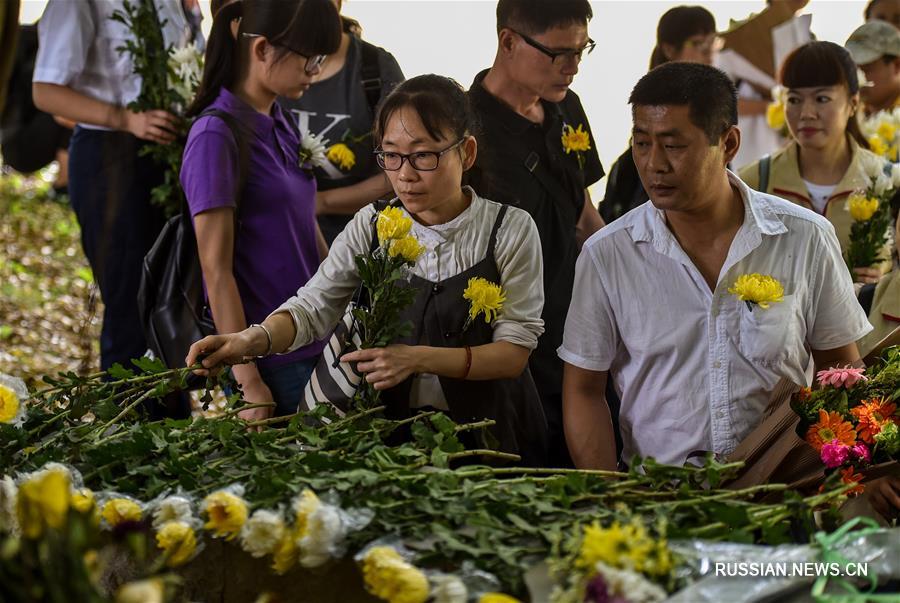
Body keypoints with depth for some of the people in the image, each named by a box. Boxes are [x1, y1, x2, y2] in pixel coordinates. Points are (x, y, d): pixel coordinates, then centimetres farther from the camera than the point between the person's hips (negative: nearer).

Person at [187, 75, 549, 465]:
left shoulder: (510, 230, -3)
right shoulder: (370, 227, 5)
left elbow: (514, 352, -8)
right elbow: (312, 307, -4)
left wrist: (417, 359, -22)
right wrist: (254, 340, -27)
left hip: (490, 434, -2)